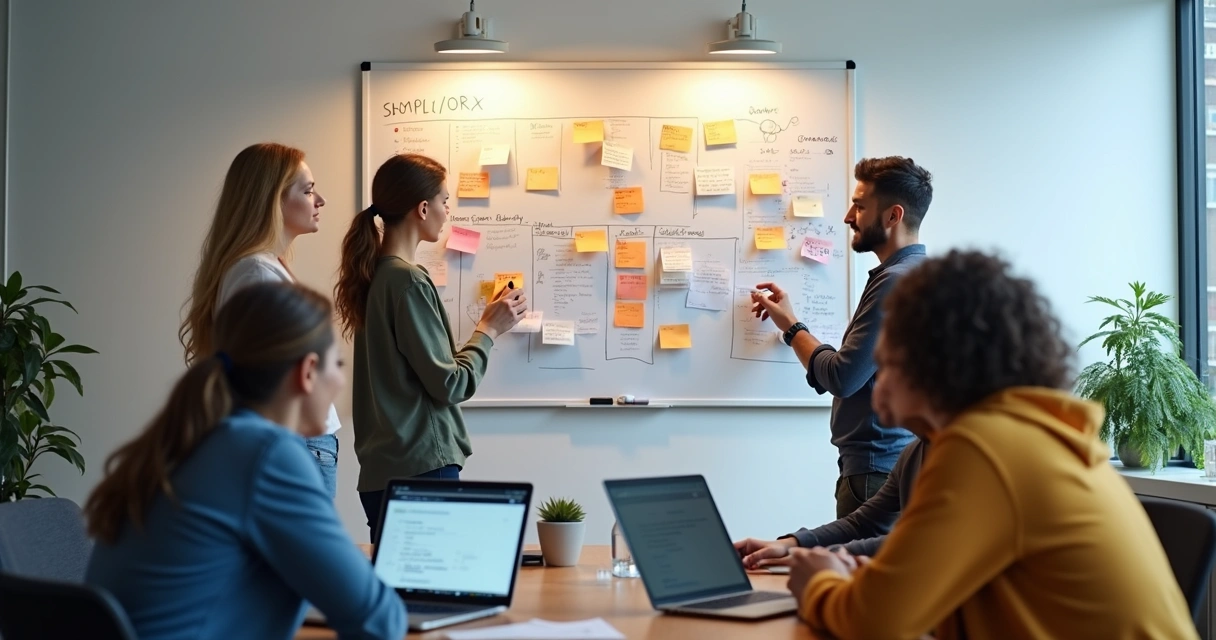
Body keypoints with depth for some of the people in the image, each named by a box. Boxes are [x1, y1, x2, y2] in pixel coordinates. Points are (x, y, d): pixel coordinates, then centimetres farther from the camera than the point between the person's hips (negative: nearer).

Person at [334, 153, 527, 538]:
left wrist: (486, 325, 14)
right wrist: (490, 330, -1)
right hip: (422, 467, -9)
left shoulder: (375, 273, 11)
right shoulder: (408, 281, -14)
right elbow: (450, 384, -13)